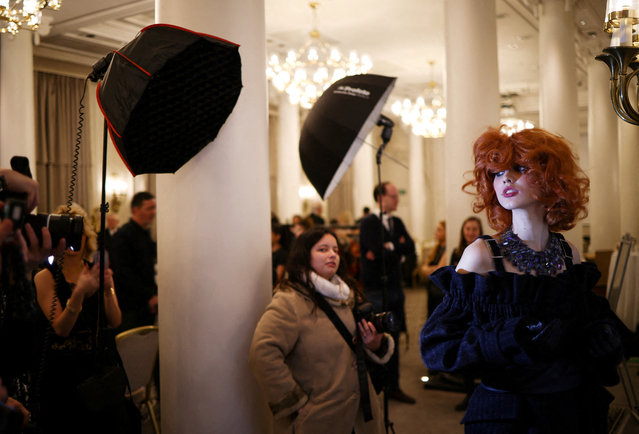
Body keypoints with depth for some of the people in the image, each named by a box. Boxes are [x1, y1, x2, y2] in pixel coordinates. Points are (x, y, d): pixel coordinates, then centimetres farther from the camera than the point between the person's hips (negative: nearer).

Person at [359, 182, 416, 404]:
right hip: (376, 289, -7)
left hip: (395, 287, 7)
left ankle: (393, 387, 23)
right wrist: (398, 249, -5)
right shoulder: (368, 223, -9)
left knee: (393, 338, 13)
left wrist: (389, 247, -13)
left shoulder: (397, 222, 13)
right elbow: (381, 252, -21)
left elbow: (410, 247, 0)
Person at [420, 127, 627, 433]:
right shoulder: (482, 255, -13)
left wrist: (605, 332, -11)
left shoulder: (569, 254, -1)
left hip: (575, 407, 4)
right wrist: (515, 339, -29)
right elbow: (436, 344, -17)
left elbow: (594, 314, 12)